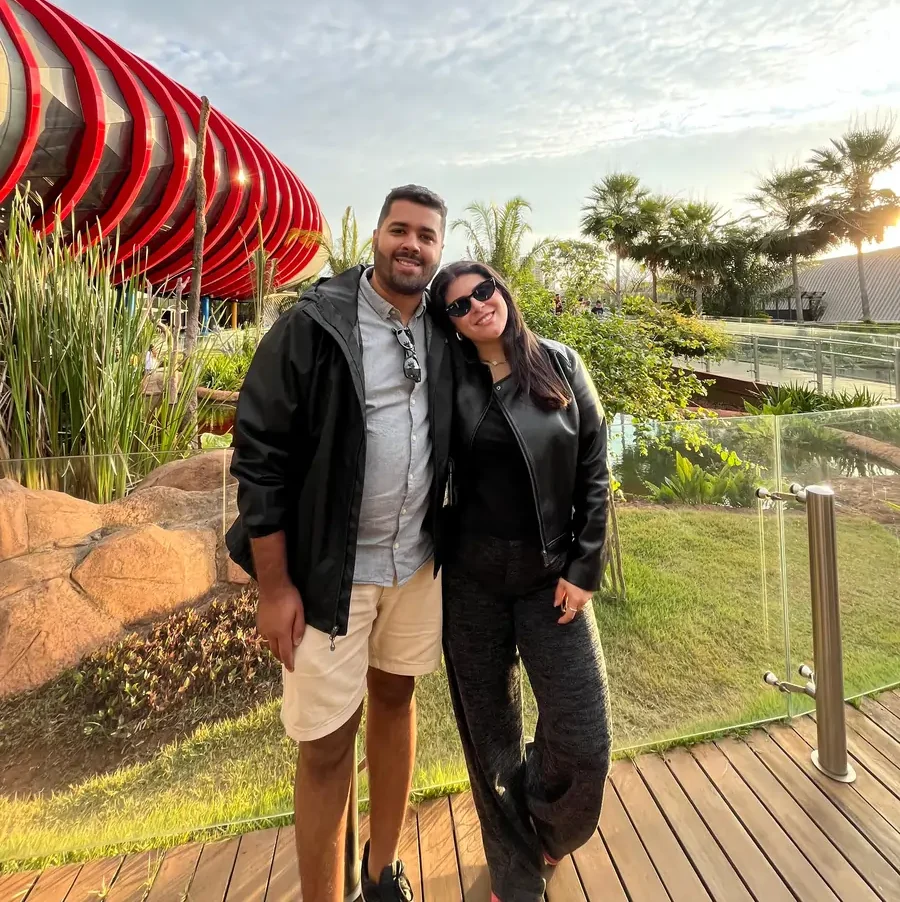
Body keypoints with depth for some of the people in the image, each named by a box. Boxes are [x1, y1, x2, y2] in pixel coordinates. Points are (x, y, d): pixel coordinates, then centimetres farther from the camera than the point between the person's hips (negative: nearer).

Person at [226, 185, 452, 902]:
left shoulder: (440, 336, 3)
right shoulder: (312, 326, -11)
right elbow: (260, 454, -12)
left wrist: (445, 541, 8)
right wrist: (274, 587, -12)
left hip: (417, 563, 5)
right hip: (329, 572, -5)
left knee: (396, 700, 19)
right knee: (326, 744, 5)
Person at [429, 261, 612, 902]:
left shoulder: (561, 366, 1)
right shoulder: (450, 381, -1)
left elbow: (594, 471, 1)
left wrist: (584, 568, -4)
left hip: (553, 577, 1)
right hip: (472, 580, 0)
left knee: (585, 743, 0)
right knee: (490, 740, 12)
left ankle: (545, 833, 37)